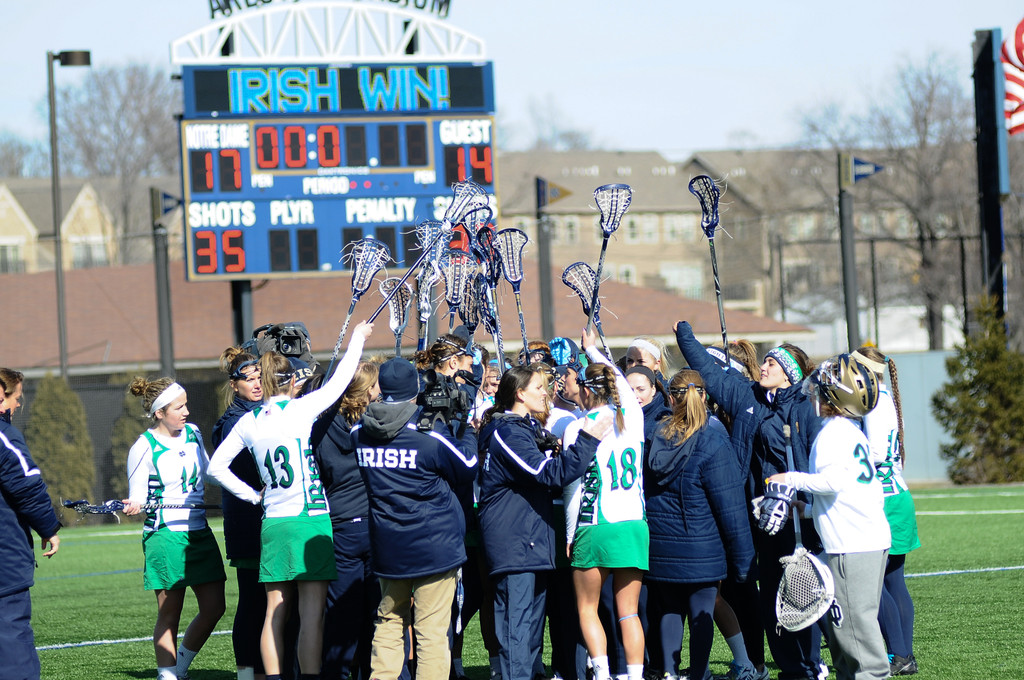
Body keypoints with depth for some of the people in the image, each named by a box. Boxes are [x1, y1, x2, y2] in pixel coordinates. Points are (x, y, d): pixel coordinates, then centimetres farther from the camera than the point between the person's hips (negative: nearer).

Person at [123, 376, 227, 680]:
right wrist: (135, 505, -28)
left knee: (214, 607, 3)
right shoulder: (144, 447, -9)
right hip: (166, 536, -6)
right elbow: (137, 495, -6)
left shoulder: (193, 433, 7)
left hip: (199, 532, 6)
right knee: (169, 614, -3)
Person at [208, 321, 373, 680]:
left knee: (275, 612, 7)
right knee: (312, 613, -4)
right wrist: (357, 338, 16)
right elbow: (339, 380, 2)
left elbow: (216, 466, 10)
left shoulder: (249, 421, 5)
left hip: (273, 524, 5)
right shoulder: (300, 409, -8)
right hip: (310, 521, -5)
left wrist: (253, 495, 14)